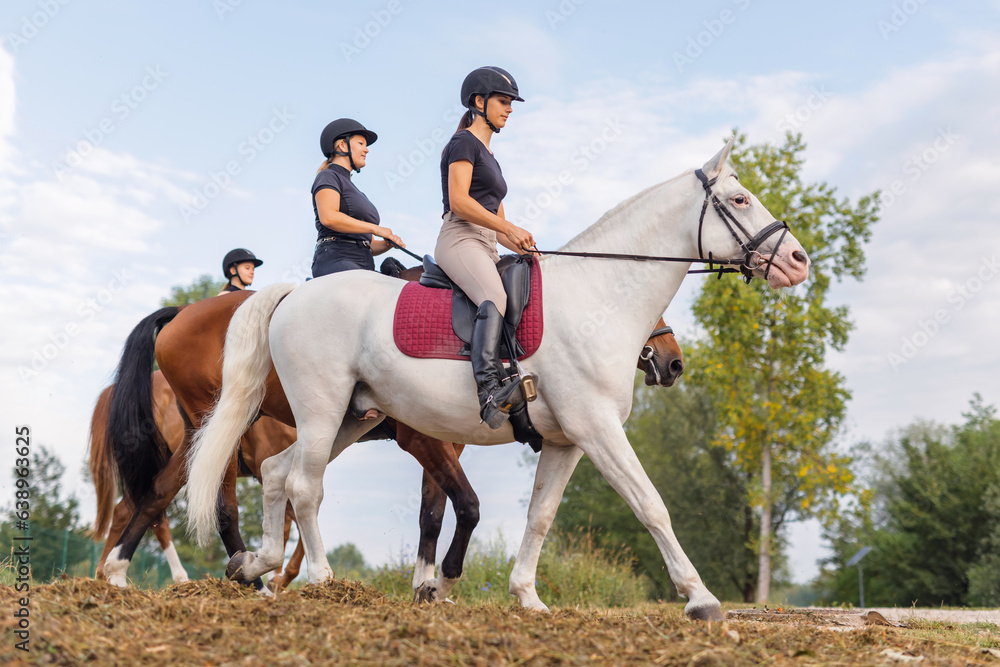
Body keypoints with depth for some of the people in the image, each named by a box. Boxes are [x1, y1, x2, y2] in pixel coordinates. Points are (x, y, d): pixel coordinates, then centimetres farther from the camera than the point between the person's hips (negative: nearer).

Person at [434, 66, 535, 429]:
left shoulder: (489, 158, 30)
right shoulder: (464, 143, 2)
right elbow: (459, 201, -13)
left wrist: (521, 246, 12)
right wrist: (510, 228, -17)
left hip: (485, 249, 10)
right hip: (460, 240, -10)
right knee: (495, 299, -35)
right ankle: (490, 389, -51)